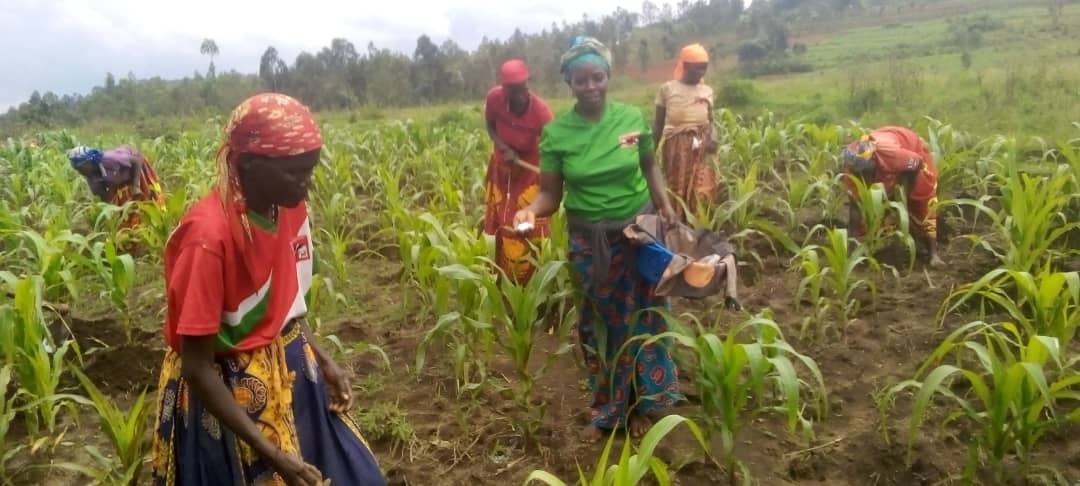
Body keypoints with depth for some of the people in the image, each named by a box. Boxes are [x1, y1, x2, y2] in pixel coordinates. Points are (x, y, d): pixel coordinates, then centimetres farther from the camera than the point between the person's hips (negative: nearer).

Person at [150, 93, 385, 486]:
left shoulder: (290, 207, -6)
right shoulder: (210, 235, -27)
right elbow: (196, 367, -22)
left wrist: (322, 359, -2)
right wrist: (271, 454, -23)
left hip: (290, 371, 7)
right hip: (229, 392, -7)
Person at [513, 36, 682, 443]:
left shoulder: (633, 118, -8)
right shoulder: (556, 133, -11)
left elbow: (649, 168, 6)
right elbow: (551, 194, -9)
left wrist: (666, 208, -3)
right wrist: (530, 211, -29)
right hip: (590, 241, 0)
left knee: (642, 318, 13)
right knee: (600, 323, 13)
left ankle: (642, 404, 34)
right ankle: (607, 411, 32)